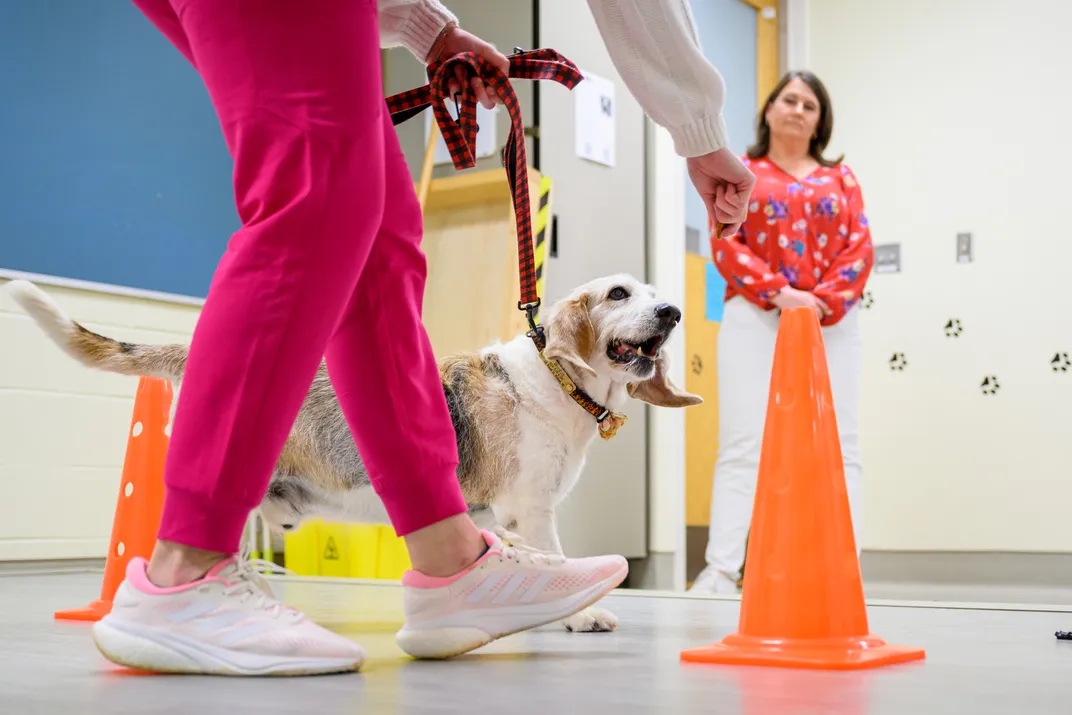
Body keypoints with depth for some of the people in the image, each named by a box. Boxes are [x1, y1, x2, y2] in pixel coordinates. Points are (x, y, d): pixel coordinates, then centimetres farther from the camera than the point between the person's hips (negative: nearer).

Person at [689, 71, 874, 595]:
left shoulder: (841, 177, 19)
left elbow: (860, 246, 7)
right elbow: (725, 244, 1)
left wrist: (824, 301, -10)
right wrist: (779, 293, -13)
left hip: (832, 322, 2)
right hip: (755, 319, -2)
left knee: (840, 446, -4)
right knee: (742, 445, -8)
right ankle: (721, 567, -11)